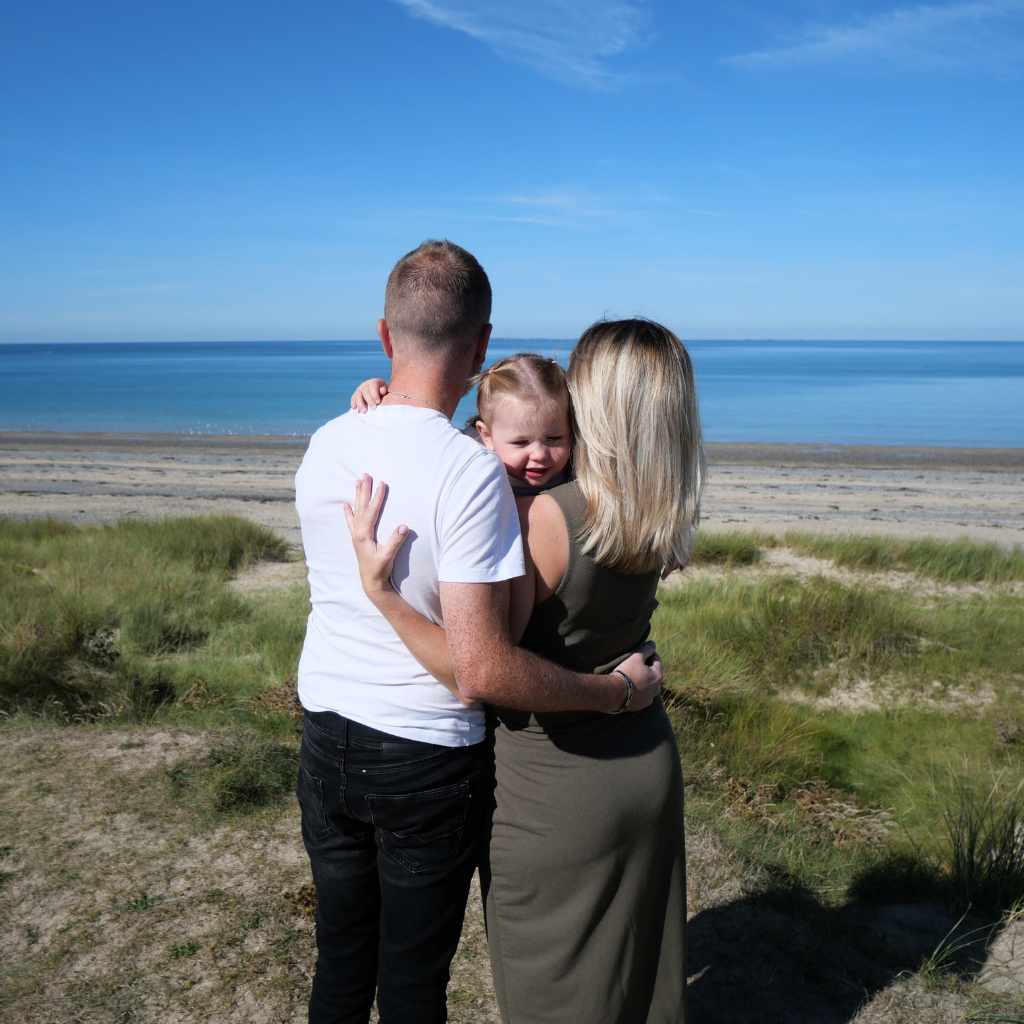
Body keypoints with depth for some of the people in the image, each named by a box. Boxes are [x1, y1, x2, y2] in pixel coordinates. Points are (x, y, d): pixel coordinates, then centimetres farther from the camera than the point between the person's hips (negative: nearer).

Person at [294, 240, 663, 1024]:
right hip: (426, 762, -5)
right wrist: (620, 690, -14)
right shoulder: (470, 471, -24)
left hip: (326, 743, 6)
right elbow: (483, 672, -27)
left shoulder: (325, 446, -4)